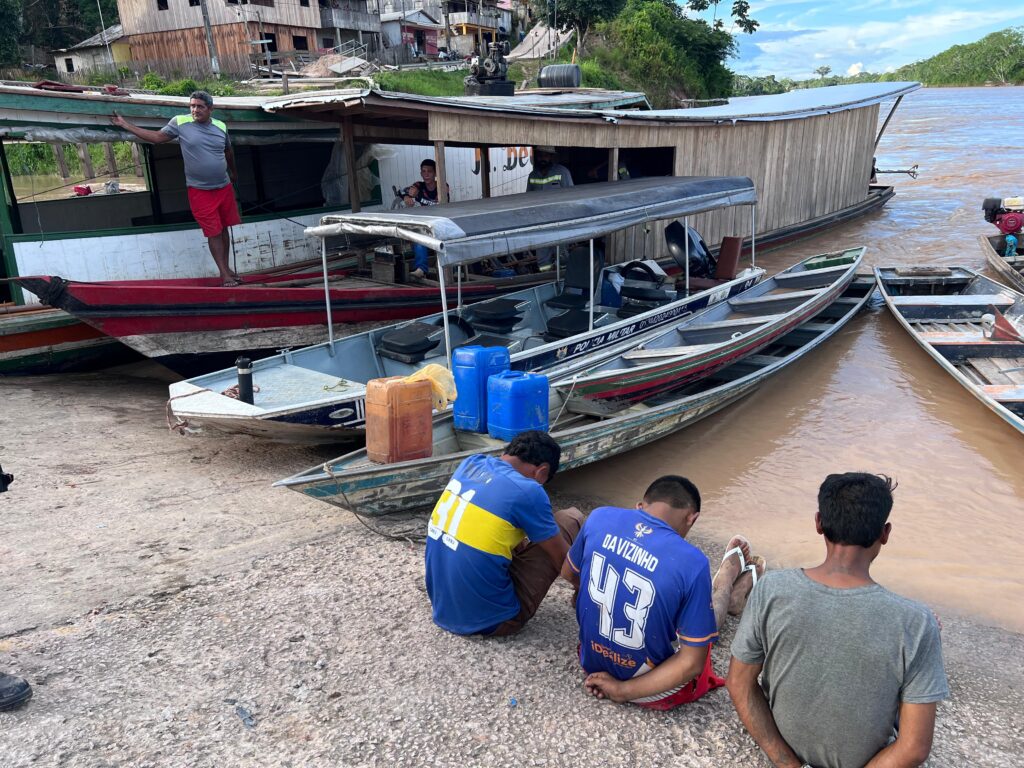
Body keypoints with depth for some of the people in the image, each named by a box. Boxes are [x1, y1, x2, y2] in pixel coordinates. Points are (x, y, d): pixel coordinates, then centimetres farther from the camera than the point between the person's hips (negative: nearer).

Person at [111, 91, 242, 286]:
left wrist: (233, 172, 34)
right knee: (213, 233, -1)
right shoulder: (180, 122, -4)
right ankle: (224, 274, 4)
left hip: (224, 187, 3)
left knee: (224, 229, 9)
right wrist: (125, 125, 2)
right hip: (199, 190, -3)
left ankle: (226, 268, 23)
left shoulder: (220, 127, 3)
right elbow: (157, 137, 4)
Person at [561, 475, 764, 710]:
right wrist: (623, 690, -13)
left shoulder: (599, 517, -14)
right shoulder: (691, 562, -26)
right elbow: (693, 662, -22)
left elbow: (569, 574, 8)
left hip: (592, 664, 4)